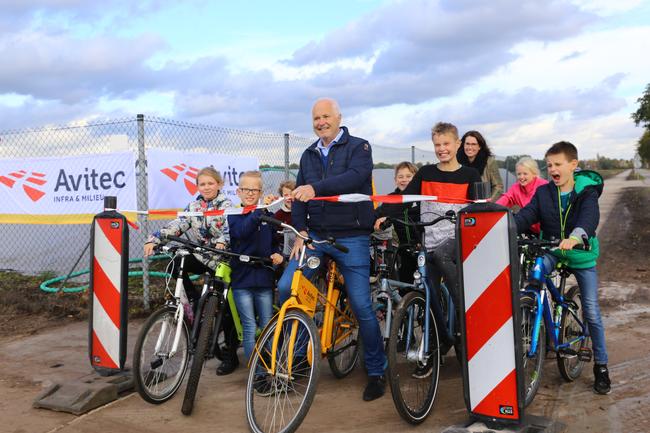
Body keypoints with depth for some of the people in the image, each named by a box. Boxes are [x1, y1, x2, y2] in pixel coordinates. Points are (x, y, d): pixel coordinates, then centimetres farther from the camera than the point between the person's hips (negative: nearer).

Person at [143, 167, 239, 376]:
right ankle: (196, 300, -4)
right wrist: (154, 239, -20)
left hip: (222, 259, -4)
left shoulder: (227, 206, -7)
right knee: (175, 264, -26)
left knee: (226, 306, -4)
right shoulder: (193, 206, 6)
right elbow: (177, 225, -5)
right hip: (200, 256, 4)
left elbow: (229, 227, -25)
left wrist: (221, 242, -46)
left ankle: (231, 355, 10)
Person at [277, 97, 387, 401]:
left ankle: (376, 372, 14)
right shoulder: (308, 155, 15)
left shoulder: (358, 147, -1)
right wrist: (300, 231, -7)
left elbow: (355, 177, -22)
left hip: (351, 237, -4)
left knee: (361, 305, -4)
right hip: (315, 236, 5)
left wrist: (316, 187, -35)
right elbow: (299, 196, 9)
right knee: (285, 287, -13)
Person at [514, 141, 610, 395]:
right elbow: (526, 215, -15)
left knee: (591, 312, 1)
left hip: (582, 256, -2)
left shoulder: (587, 191, -12)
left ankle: (601, 365, 16)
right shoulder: (543, 193, -2)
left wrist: (576, 236, -54)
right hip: (551, 251, 2)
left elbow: (590, 216, -32)